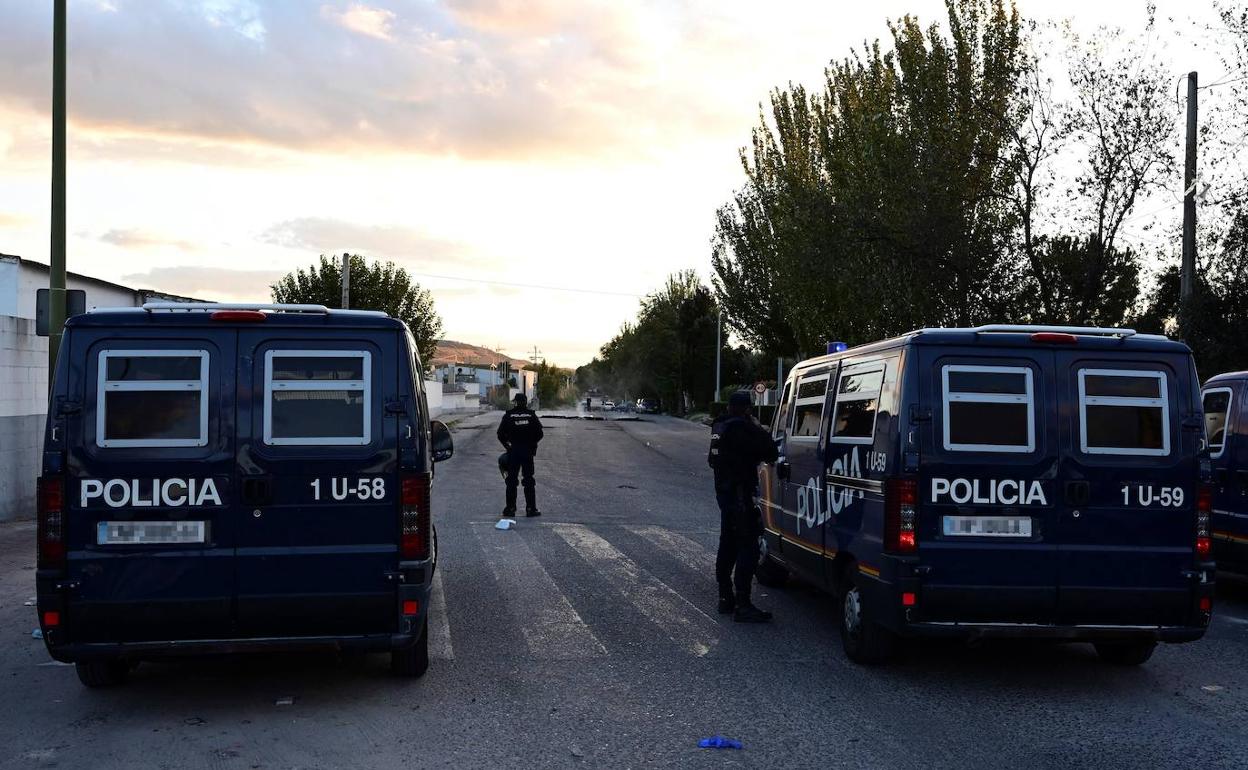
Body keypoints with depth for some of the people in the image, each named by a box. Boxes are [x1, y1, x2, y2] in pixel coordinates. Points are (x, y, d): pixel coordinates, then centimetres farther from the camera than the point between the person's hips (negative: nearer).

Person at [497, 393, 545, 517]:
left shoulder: (508, 415, -1)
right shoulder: (531, 415, 0)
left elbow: (501, 434, -2)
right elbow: (539, 433, 1)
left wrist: (507, 445, 12)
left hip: (513, 451, 0)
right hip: (528, 451, 0)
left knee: (511, 480, 6)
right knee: (529, 480, 6)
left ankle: (510, 508, 5)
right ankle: (531, 509, 4)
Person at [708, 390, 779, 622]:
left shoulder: (719, 427, 11)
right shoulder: (741, 428, -18)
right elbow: (770, 453, -17)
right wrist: (760, 430, -2)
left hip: (723, 491, 10)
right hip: (740, 493, -10)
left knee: (728, 543, 17)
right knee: (748, 547, -8)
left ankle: (725, 597, 24)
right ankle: (742, 605, -11)